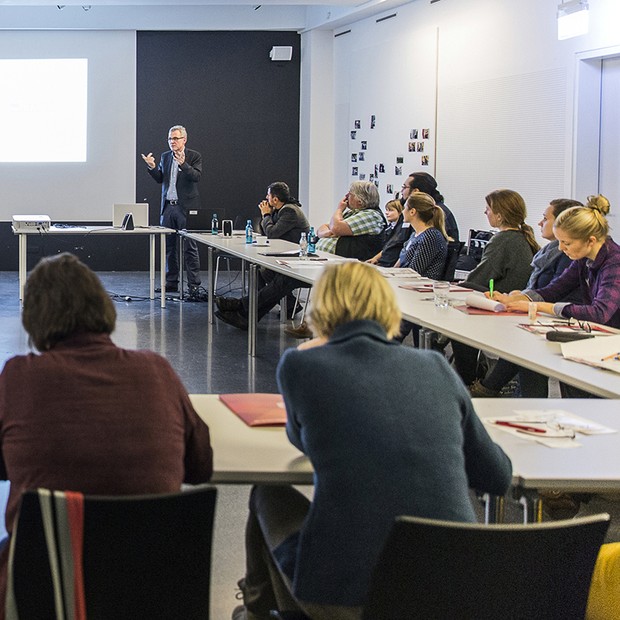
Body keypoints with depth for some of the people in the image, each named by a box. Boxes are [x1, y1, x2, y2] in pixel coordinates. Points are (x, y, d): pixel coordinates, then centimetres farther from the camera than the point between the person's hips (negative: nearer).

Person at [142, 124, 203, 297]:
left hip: (186, 207, -5)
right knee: (169, 247, 9)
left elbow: (196, 176, -16)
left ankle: (194, 285, -4)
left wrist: (183, 164, -31)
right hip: (168, 207, 5)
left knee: (190, 247, -6)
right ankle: (171, 283, 18)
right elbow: (160, 179, 10)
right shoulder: (165, 157, 13)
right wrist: (152, 167, -8)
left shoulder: (194, 156, -2)